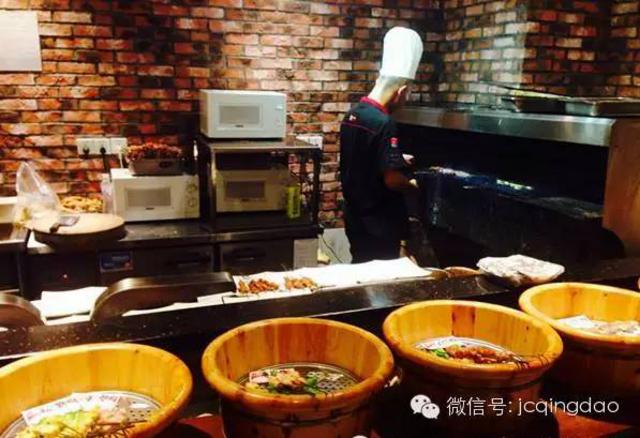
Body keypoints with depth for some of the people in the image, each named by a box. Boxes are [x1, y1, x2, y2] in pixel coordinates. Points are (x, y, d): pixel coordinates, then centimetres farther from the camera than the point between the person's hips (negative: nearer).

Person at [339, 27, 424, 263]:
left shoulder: (352, 115, 5)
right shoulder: (383, 123, -22)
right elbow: (392, 179, -24)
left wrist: (396, 159, 23)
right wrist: (412, 184, -3)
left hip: (356, 216, 9)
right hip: (379, 223, -9)